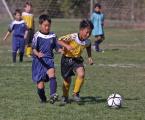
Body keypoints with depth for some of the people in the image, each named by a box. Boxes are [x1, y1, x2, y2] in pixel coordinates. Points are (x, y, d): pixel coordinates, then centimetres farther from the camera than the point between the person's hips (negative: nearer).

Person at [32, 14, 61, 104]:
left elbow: (57, 47, 14)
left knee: (51, 73, -29)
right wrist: (38, 54, -32)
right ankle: (43, 99, 24)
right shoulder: (37, 36, -5)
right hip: (38, 61, -2)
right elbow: (34, 49, -11)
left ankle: (53, 95, -39)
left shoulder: (53, 36, 7)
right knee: (40, 82, -2)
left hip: (49, 60, 2)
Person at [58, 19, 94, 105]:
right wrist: (66, 46, -42)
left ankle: (76, 94, -4)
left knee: (81, 74, -24)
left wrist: (90, 57, 8)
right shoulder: (72, 37, -25)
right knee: (67, 80, 6)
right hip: (67, 59, -3)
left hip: (77, 59, 3)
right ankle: (65, 97, 32)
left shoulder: (87, 42, -10)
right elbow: (59, 41, -26)